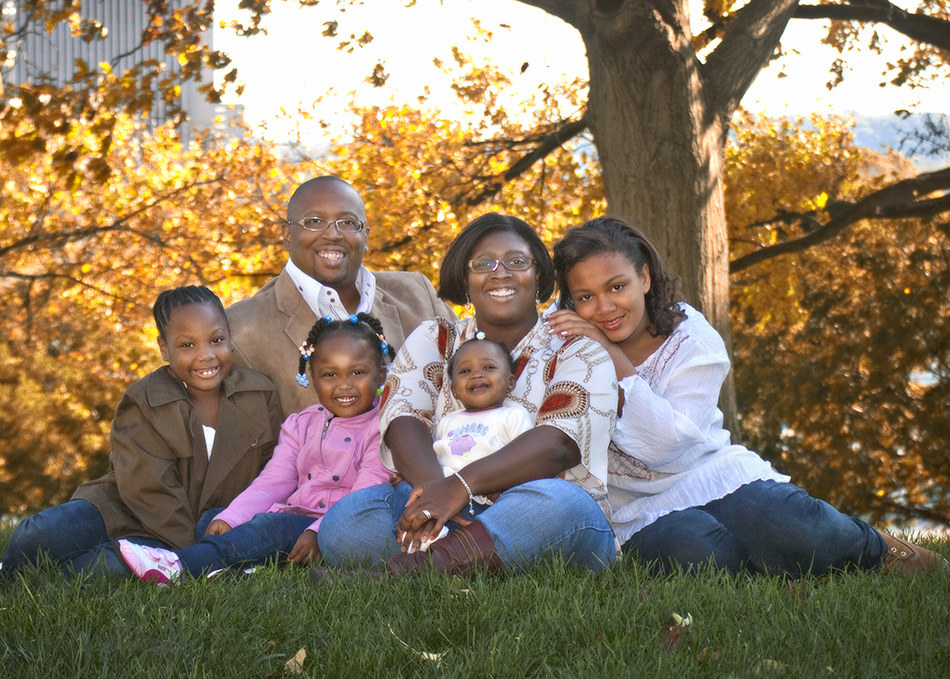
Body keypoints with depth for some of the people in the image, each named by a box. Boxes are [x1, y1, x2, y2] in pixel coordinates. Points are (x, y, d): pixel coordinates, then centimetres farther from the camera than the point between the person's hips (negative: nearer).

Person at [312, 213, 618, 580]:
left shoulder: (579, 353, 7)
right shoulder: (434, 340, 17)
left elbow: (558, 444, -12)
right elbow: (403, 421, -1)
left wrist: (462, 485, -29)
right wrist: (431, 486, -26)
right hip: (448, 522, 2)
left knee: (552, 502, -38)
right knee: (346, 518, -25)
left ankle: (399, 571, -42)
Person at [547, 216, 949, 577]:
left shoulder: (692, 341, -1)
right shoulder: (561, 336, 3)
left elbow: (667, 446, -15)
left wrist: (613, 357, -18)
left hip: (712, 475, 0)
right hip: (638, 511, 0)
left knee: (791, 530, -31)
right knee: (700, 554, -36)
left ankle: (877, 552, -1)